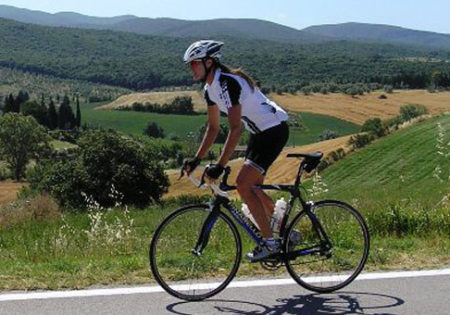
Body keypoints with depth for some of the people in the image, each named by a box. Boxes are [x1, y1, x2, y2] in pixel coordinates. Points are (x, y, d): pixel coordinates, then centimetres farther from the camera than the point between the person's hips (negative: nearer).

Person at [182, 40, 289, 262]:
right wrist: (197, 159, 8)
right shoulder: (210, 88, 4)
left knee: (243, 184, -16)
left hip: (274, 129, -10)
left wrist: (220, 166, -34)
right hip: (259, 132, 10)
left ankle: (269, 242, -8)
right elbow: (213, 127, 12)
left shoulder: (228, 83, -25)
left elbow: (235, 129, -31)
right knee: (253, 188, 12)